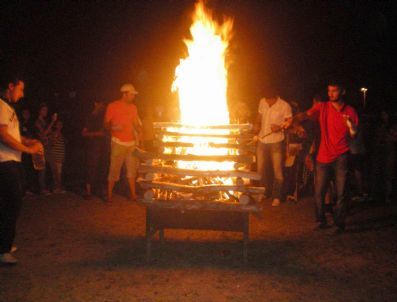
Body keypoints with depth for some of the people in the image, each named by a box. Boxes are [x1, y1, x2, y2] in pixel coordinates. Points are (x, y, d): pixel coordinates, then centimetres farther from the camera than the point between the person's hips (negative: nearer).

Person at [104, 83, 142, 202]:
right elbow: (106, 124, -3)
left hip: (132, 142, 5)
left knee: (132, 169, 9)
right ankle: (109, 195, 5)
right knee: (114, 169, -5)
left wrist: (139, 132, -3)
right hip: (118, 142, -5)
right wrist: (113, 127, -24)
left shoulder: (133, 107, 11)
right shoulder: (113, 106, -5)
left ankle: (133, 195, 18)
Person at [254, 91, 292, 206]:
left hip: (276, 143, -5)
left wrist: (280, 127, -25)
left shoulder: (284, 106, -14)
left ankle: (276, 196, 21)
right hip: (262, 141, 5)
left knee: (277, 171, 5)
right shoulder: (262, 102, 0)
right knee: (260, 170, 16)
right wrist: (257, 125, -5)